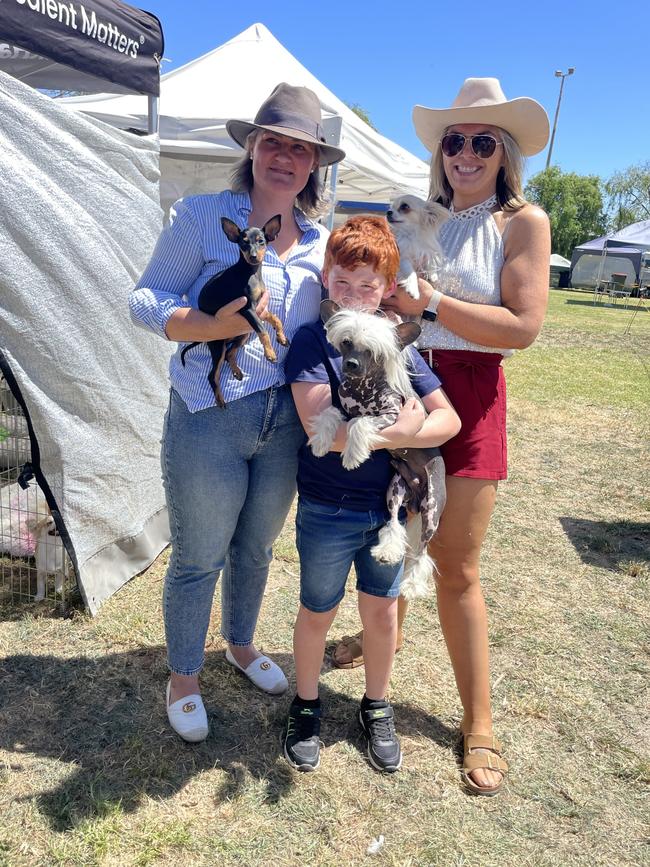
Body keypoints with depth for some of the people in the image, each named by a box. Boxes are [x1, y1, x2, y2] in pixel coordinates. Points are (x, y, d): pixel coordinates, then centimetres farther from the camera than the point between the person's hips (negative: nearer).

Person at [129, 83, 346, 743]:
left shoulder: (321, 242, 10)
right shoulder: (203, 216, -5)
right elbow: (145, 299, -7)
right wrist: (211, 327, -23)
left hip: (286, 420, 5)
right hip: (208, 417, -5)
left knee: (256, 547, 21)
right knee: (198, 558, 8)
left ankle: (241, 644, 48)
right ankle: (183, 677, 34)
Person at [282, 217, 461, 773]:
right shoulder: (312, 342, -11)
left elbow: (449, 418, -4)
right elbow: (320, 428, -23)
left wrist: (398, 437, -21)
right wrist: (394, 431, -24)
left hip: (389, 506, 3)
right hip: (327, 511, -3)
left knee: (381, 608, 17)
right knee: (318, 612, 15)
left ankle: (377, 708, 42)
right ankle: (306, 706, 40)